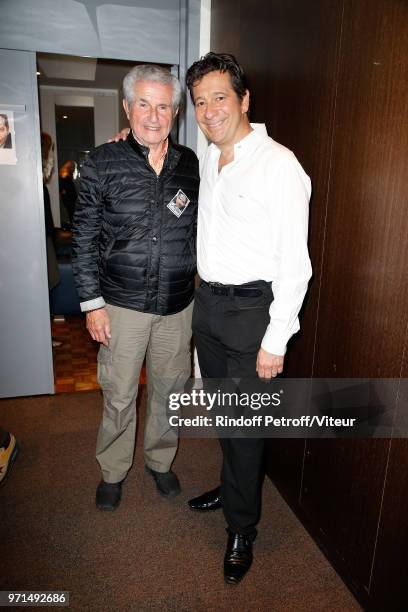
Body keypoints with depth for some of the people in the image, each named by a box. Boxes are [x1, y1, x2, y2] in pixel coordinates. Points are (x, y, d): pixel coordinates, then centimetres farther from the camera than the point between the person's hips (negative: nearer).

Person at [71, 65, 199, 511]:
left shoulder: (190, 164, 3)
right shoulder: (102, 163, -5)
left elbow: (201, 232, 10)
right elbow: (84, 237, -4)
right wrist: (92, 303, -7)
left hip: (177, 306, 3)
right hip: (122, 305, -2)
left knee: (169, 390, 16)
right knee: (119, 396, 11)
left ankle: (160, 460, 41)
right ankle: (113, 471, 36)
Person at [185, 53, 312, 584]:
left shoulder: (279, 165, -15)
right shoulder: (207, 160, 9)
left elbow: (295, 262, -18)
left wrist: (275, 341, -18)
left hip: (251, 307, -7)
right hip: (207, 301, 7)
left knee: (245, 424, 4)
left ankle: (242, 530, 26)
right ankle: (231, 486, 45)